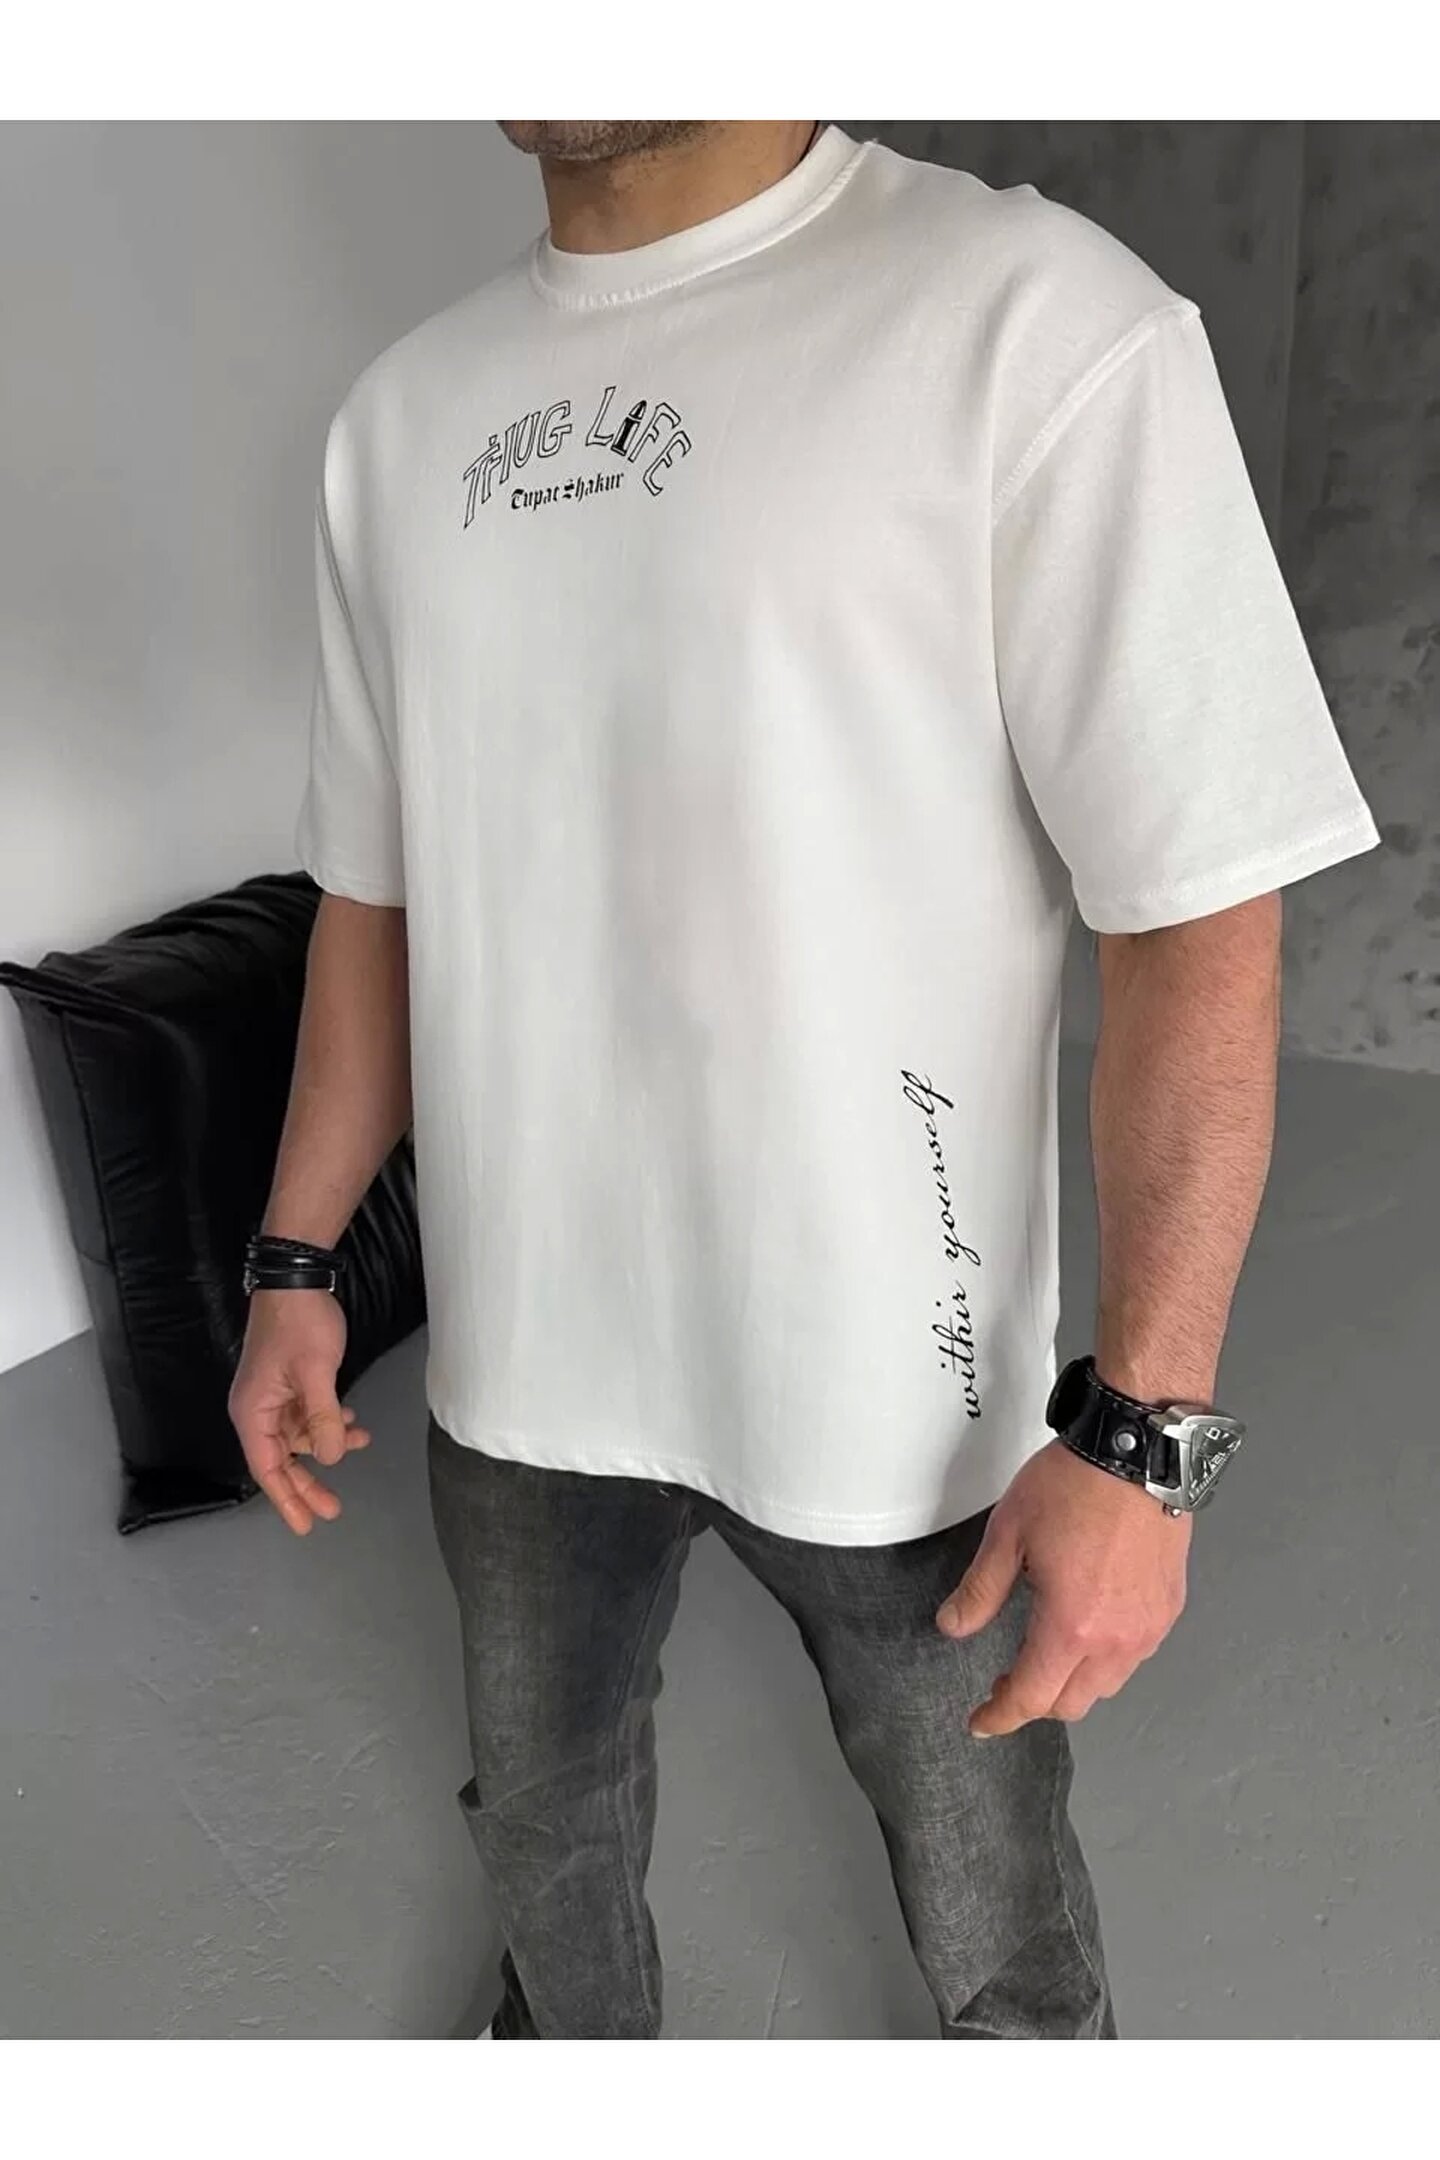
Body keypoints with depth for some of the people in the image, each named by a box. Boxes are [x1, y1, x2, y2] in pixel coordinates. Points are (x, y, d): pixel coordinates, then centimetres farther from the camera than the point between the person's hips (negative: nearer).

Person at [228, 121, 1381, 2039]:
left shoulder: (1031, 319, -15)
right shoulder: (402, 415, 4)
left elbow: (1195, 911, -16)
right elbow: (375, 890, 9)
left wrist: (1140, 1427, -16)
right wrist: (298, 1261, 10)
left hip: (886, 1379, -4)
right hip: (519, 1350, 6)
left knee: (989, 1902, 19)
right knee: (541, 1811, 28)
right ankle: (579, 2032, 60)